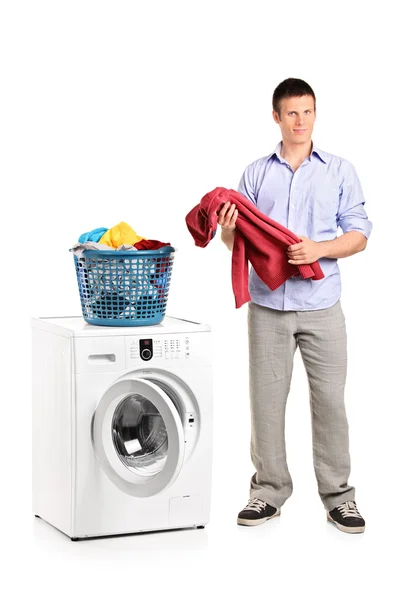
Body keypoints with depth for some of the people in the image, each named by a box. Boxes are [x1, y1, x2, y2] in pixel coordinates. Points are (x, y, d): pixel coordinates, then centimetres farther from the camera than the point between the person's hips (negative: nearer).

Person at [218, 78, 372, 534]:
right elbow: (238, 242, 9)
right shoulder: (256, 173, 9)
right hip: (267, 304, 1)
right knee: (267, 400, 5)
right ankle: (269, 491, 17)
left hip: (321, 304, -1)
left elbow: (358, 235, 2)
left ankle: (338, 495, 11)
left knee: (330, 400, 1)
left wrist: (320, 249, -16)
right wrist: (228, 230, -14)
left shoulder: (339, 171, 6)